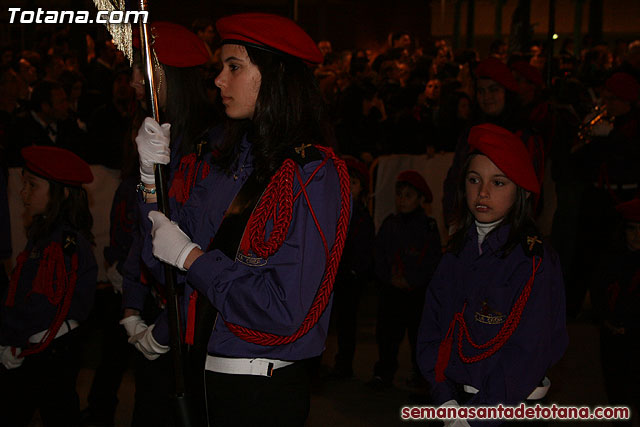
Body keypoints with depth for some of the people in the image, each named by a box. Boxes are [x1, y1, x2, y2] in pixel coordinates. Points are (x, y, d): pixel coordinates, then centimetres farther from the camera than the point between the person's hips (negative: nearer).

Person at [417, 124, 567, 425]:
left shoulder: (536, 261, -12)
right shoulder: (456, 255, 4)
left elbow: (528, 351, -16)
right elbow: (431, 332, 1)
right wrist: (446, 401, -11)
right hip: (455, 399, 5)